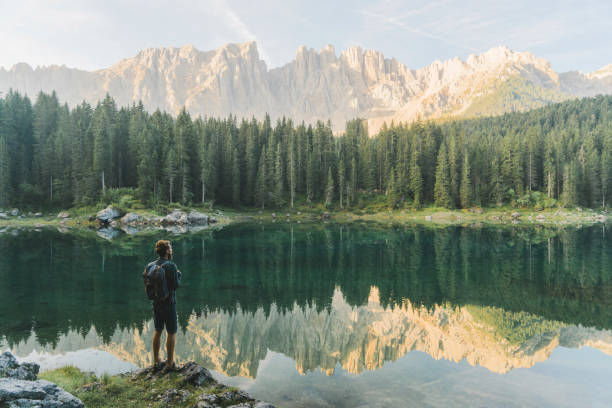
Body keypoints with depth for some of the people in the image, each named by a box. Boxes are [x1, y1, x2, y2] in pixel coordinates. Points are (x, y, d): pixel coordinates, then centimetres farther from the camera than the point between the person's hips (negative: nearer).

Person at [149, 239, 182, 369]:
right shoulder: (171, 266, -18)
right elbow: (176, 285, -18)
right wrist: (178, 274, -1)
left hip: (156, 303, 6)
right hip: (168, 303, -6)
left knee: (158, 331, 18)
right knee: (172, 332, 5)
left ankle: (156, 360, 26)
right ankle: (170, 362, 10)